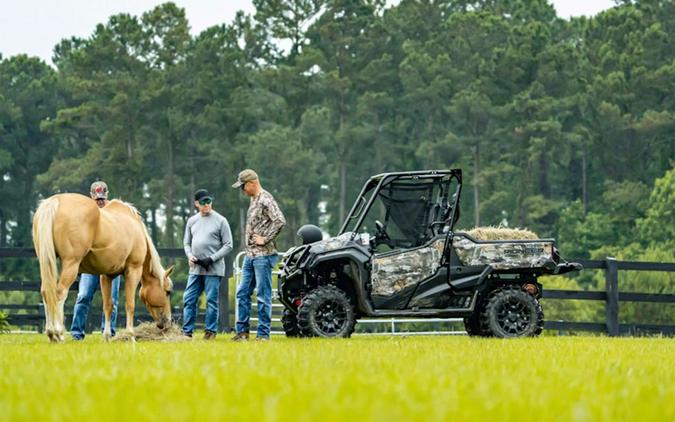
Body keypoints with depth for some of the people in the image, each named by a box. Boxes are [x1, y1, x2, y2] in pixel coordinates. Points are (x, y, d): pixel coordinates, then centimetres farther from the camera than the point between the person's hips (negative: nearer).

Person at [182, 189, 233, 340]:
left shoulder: (220, 221, -3)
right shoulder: (192, 221, 11)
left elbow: (228, 245, -5)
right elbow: (187, 242, 18)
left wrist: (211, 259, -13)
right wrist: (189, 255, -3)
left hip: (213, 269, -5)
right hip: (195, 269, 5)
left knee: (211, 300, -2)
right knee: (189, 299, 3)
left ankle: (211, 331, 6)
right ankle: (187, 331, 8)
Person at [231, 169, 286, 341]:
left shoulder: (266, 200, -13)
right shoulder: (253, 200, 16)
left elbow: (280, 221, -25)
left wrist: (265, 239, -19)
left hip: (263, 255, -9)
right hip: (250, 254, 9)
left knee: (263, 295, -4)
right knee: (243, 293, 9)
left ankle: (263, 333, -1)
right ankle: (242, 331, 15)